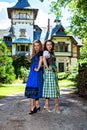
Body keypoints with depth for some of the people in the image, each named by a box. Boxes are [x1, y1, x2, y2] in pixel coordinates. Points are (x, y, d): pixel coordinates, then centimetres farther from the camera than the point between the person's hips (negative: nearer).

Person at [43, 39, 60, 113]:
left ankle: (46, 104, 13)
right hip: (49, 72, -9)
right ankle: (57, 105, 0)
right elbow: (44, 59, -27)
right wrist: (47, 67, -25)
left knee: (49, 88, 8)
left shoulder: (51, 53, 19)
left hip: (53, 72, 9)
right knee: (53, 87, -6)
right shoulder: (46, 52, -8)